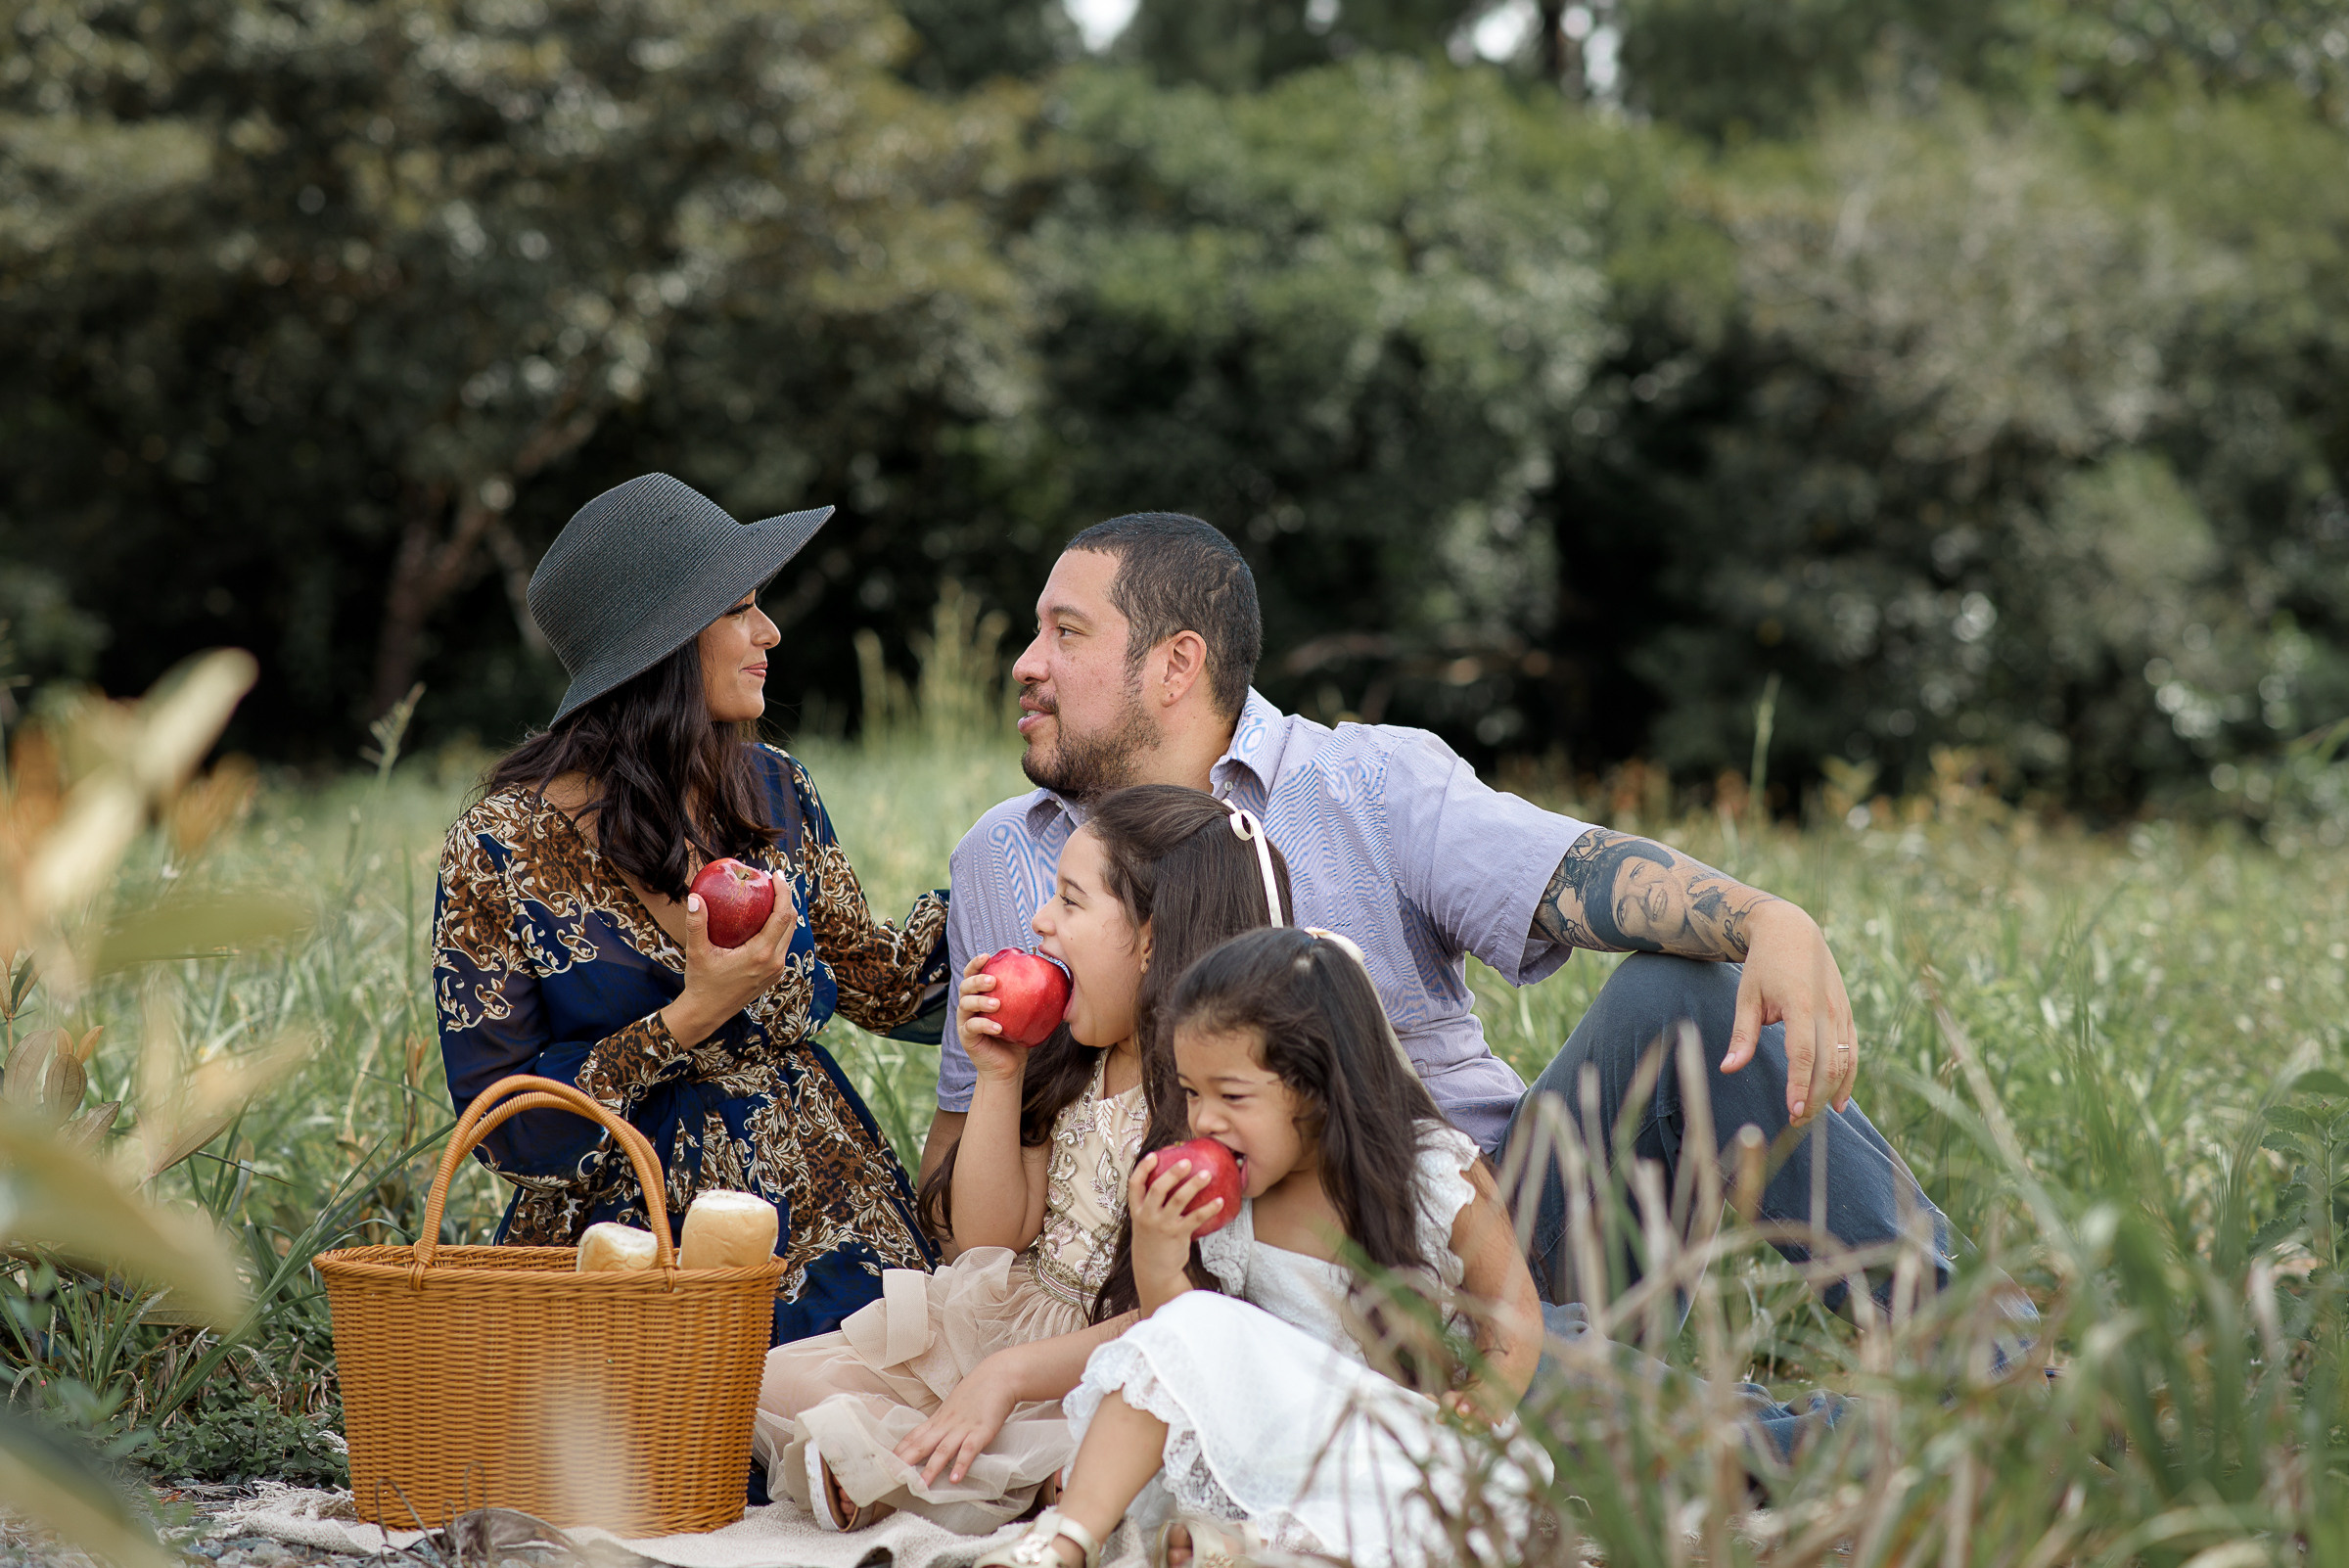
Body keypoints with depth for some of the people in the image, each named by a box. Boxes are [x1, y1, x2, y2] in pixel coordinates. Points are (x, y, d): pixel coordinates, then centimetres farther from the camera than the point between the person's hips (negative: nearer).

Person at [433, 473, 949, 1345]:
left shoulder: (775, 795, 7)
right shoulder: (502, 850, -7)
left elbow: (880, 984, 18)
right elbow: (507, 1130, -9)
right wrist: (691, 1021, -18)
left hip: (826, 1211, 4)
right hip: (635, 1238, -3)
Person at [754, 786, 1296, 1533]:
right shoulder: (1074, 1071, 7)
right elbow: (987, 1239, 8)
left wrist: (1008, 1376, -24)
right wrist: (998, 1077, -1)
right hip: (1012, 1322, 8)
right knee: (781, 1383, -2)